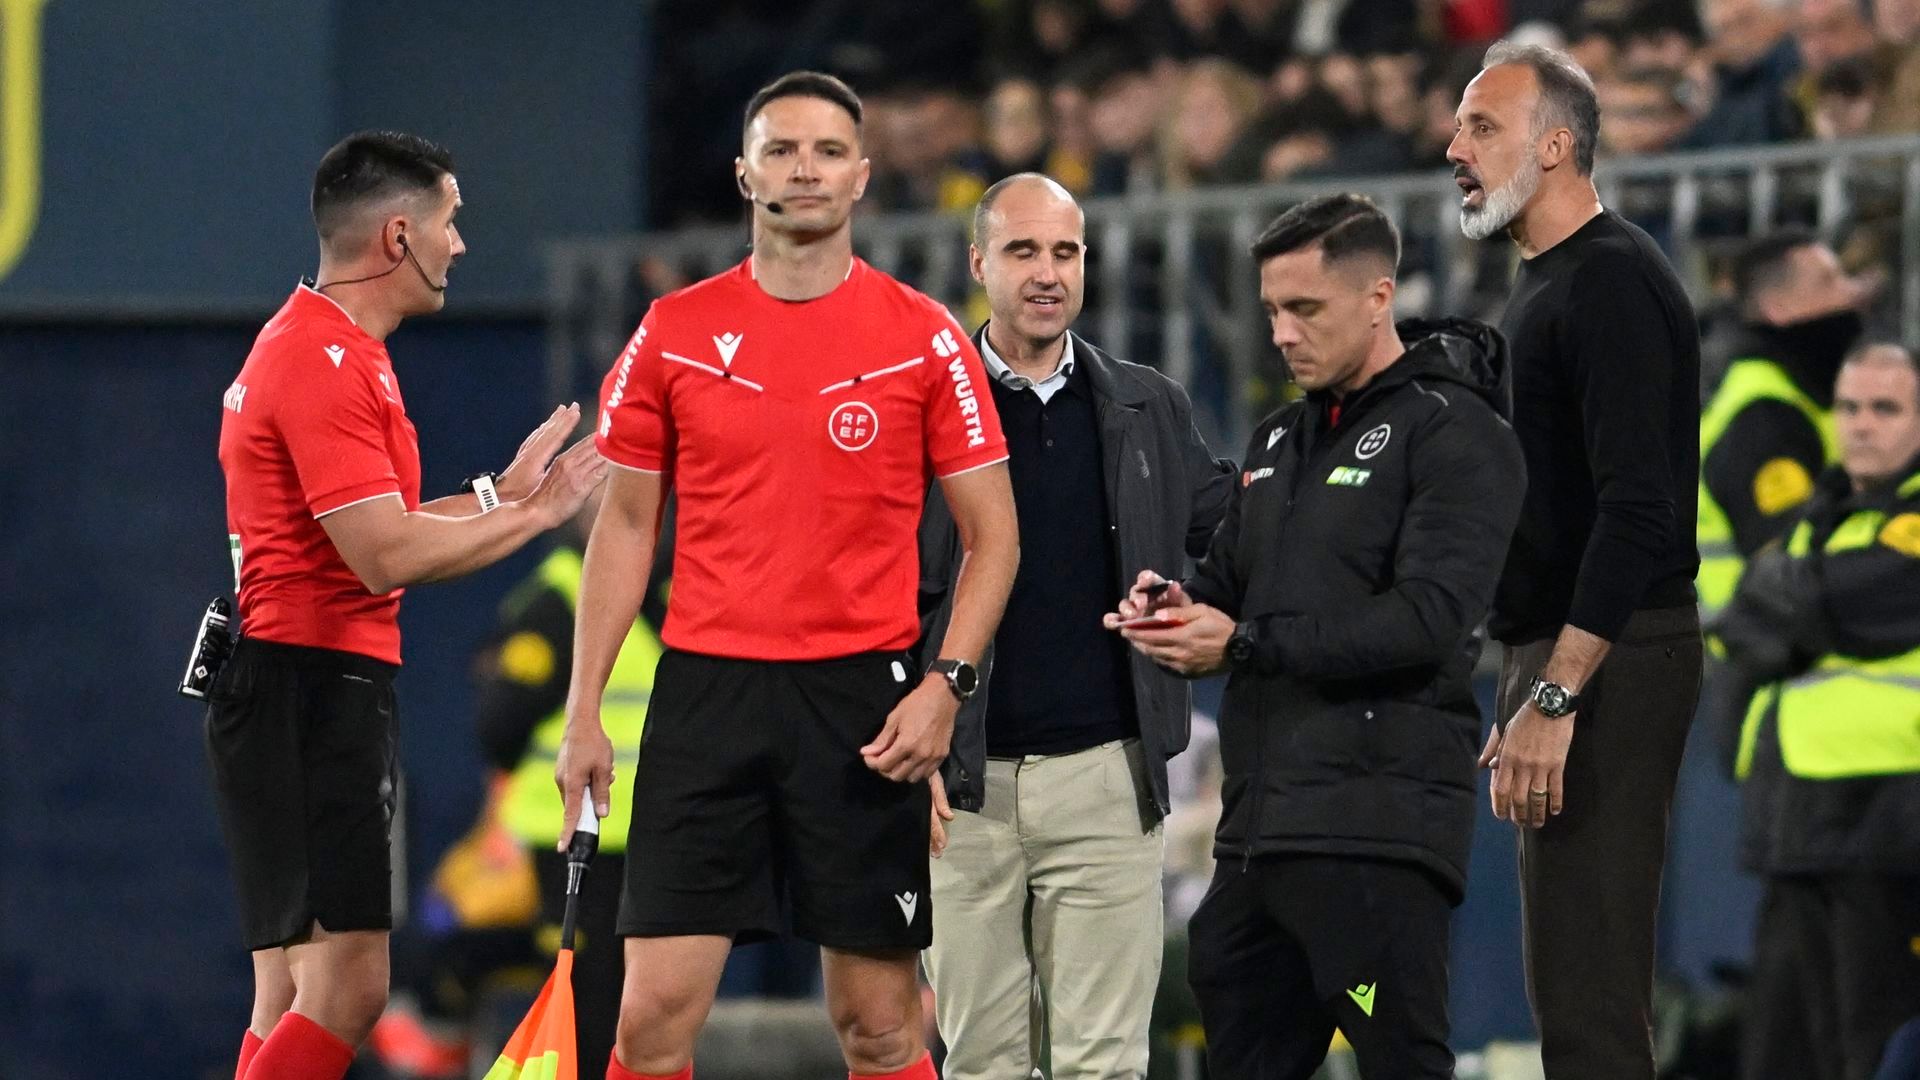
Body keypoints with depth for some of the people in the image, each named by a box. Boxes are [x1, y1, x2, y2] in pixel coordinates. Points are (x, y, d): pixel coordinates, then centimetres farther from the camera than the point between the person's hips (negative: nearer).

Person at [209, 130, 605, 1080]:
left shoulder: (327, 351, 18)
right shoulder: (326, 364, -15)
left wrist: (501, 494, 21)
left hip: (314, 688, 11)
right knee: (343, 990, -16)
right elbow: (385, 556, -22)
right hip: (310, 684, -11)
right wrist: (533, 514, -12)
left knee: (295, 997, 9)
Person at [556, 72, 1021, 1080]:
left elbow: (991, 533, 4)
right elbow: (624, 527, 11)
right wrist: (583, 711, 5)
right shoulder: (673, 333, 5)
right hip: (706, 691, 1)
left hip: (860, 696, -1)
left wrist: (945, 684, -9)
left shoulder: (924, 337, 1)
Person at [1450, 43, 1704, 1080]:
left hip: (1610, 659, -11)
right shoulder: (1543, 286, 19)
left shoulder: (1611, 283, -13)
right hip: (1556, 654, 11)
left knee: (1585, 985, -14)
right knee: (1577, 983, 12)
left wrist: (1552, 700, -25)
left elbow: (1637, 509, -22)